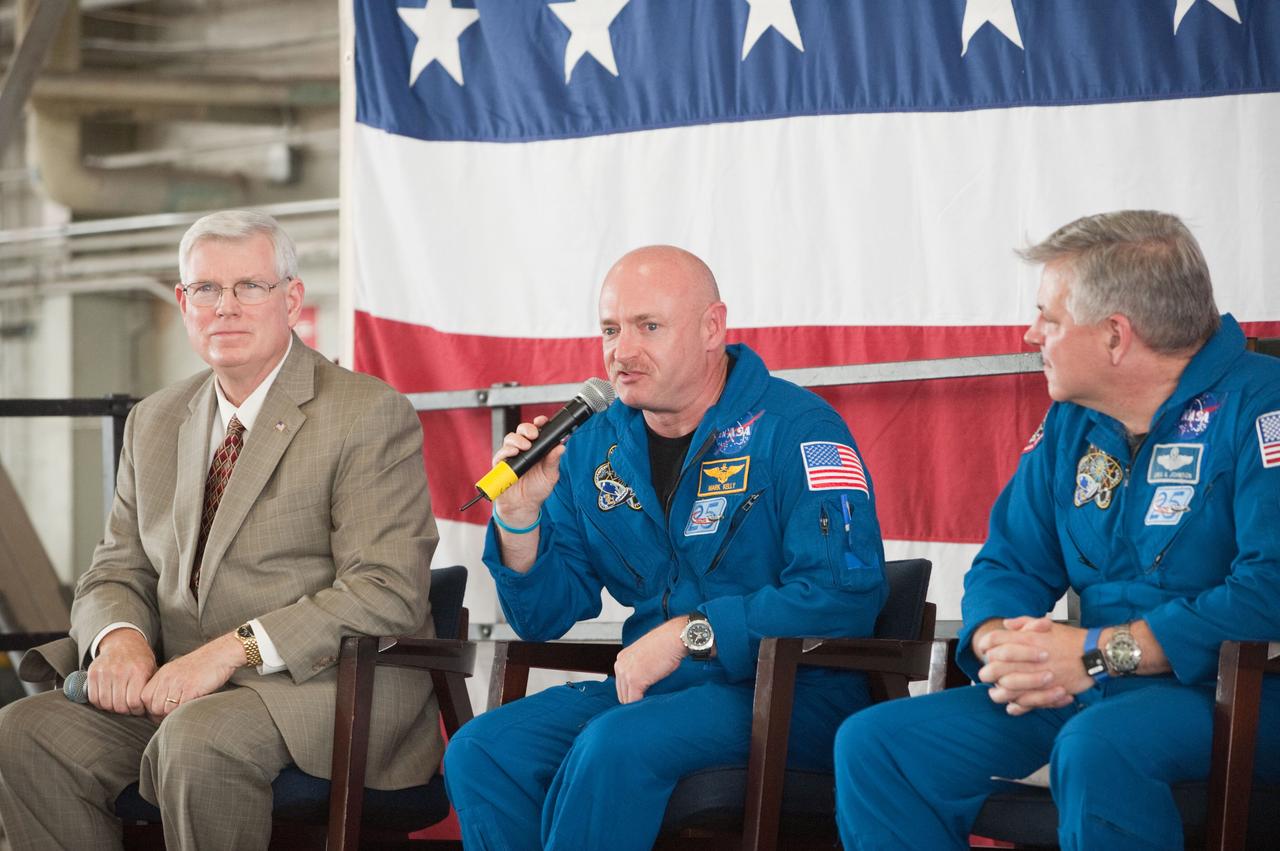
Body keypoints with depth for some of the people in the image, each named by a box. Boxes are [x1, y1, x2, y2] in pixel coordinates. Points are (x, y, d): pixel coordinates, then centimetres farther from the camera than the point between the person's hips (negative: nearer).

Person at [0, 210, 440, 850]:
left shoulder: (370, 415, -4)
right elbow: (117, 571, 18)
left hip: (325, 685, -6)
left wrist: (236, 649, -22)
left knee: (197, 737, -36)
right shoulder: (154, 423, 18)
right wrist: (118, 636, -8)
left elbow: (387, 593, -13)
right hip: (174, 687, 6)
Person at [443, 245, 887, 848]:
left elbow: (844, 596, -19)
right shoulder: (594, 448, 11)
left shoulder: (794, 429, -8)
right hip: (652, 687, 6)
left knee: (614, 746, -31)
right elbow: (544, 620, 13)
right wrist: (519, 518, -5)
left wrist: (689, 633, -20)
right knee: (478, 751, -16)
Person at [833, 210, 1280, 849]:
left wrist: (1100, 652, -22)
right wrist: (995, 642, -8)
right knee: (872, 744, -6)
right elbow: (1009, 564, 17)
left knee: (1096, 746, -40)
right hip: (1093, 690, 7)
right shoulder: (1071, 425, 14)